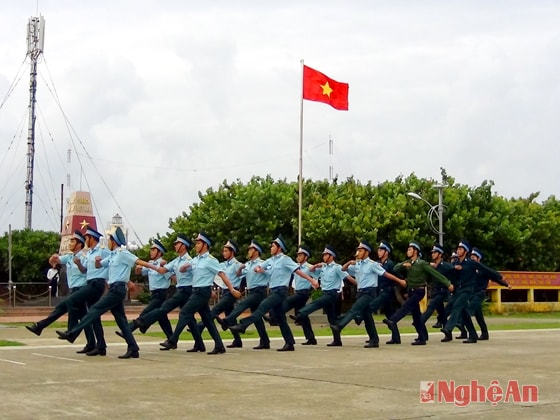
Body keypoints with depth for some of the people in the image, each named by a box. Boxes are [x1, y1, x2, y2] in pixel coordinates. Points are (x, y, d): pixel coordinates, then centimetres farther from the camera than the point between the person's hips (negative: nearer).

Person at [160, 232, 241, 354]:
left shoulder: (210, 260, -10)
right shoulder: (195, 259, 13)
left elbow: (222, 275, -15)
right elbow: (181, 270, 19)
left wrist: (232, 290, -22)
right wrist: (185, 266, -7)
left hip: (203, 291, -8)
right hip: (196, 291, 8)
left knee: (184, 313, -9)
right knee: (207, 319, 7)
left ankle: (172, 341, -3)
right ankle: (219, 346, 8)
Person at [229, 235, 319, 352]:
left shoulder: (285, 259, -6)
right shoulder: (271, 260, 15)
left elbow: (298, 270, -12)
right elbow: (258, 267, 20)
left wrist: (312, 280, -17)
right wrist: (258, 269, -5)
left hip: (280, 291, -8)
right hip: (273, 291, 8)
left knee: (262, 307, -21)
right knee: (280, 319, 7)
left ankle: (242, 326, -27)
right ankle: (289, 343, 10)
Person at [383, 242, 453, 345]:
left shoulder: (422, 263, -10)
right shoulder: (407, 263, 10)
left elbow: (436, 274, -13)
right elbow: (396, 269, 0)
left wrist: (448, 284, -16)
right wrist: (403, 265, -21)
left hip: (419, 291, -7)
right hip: (411, 291, 7)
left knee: (406, 306, -25)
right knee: (416, 315, 7)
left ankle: (392, 321, -42)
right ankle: (422, 338, 12)